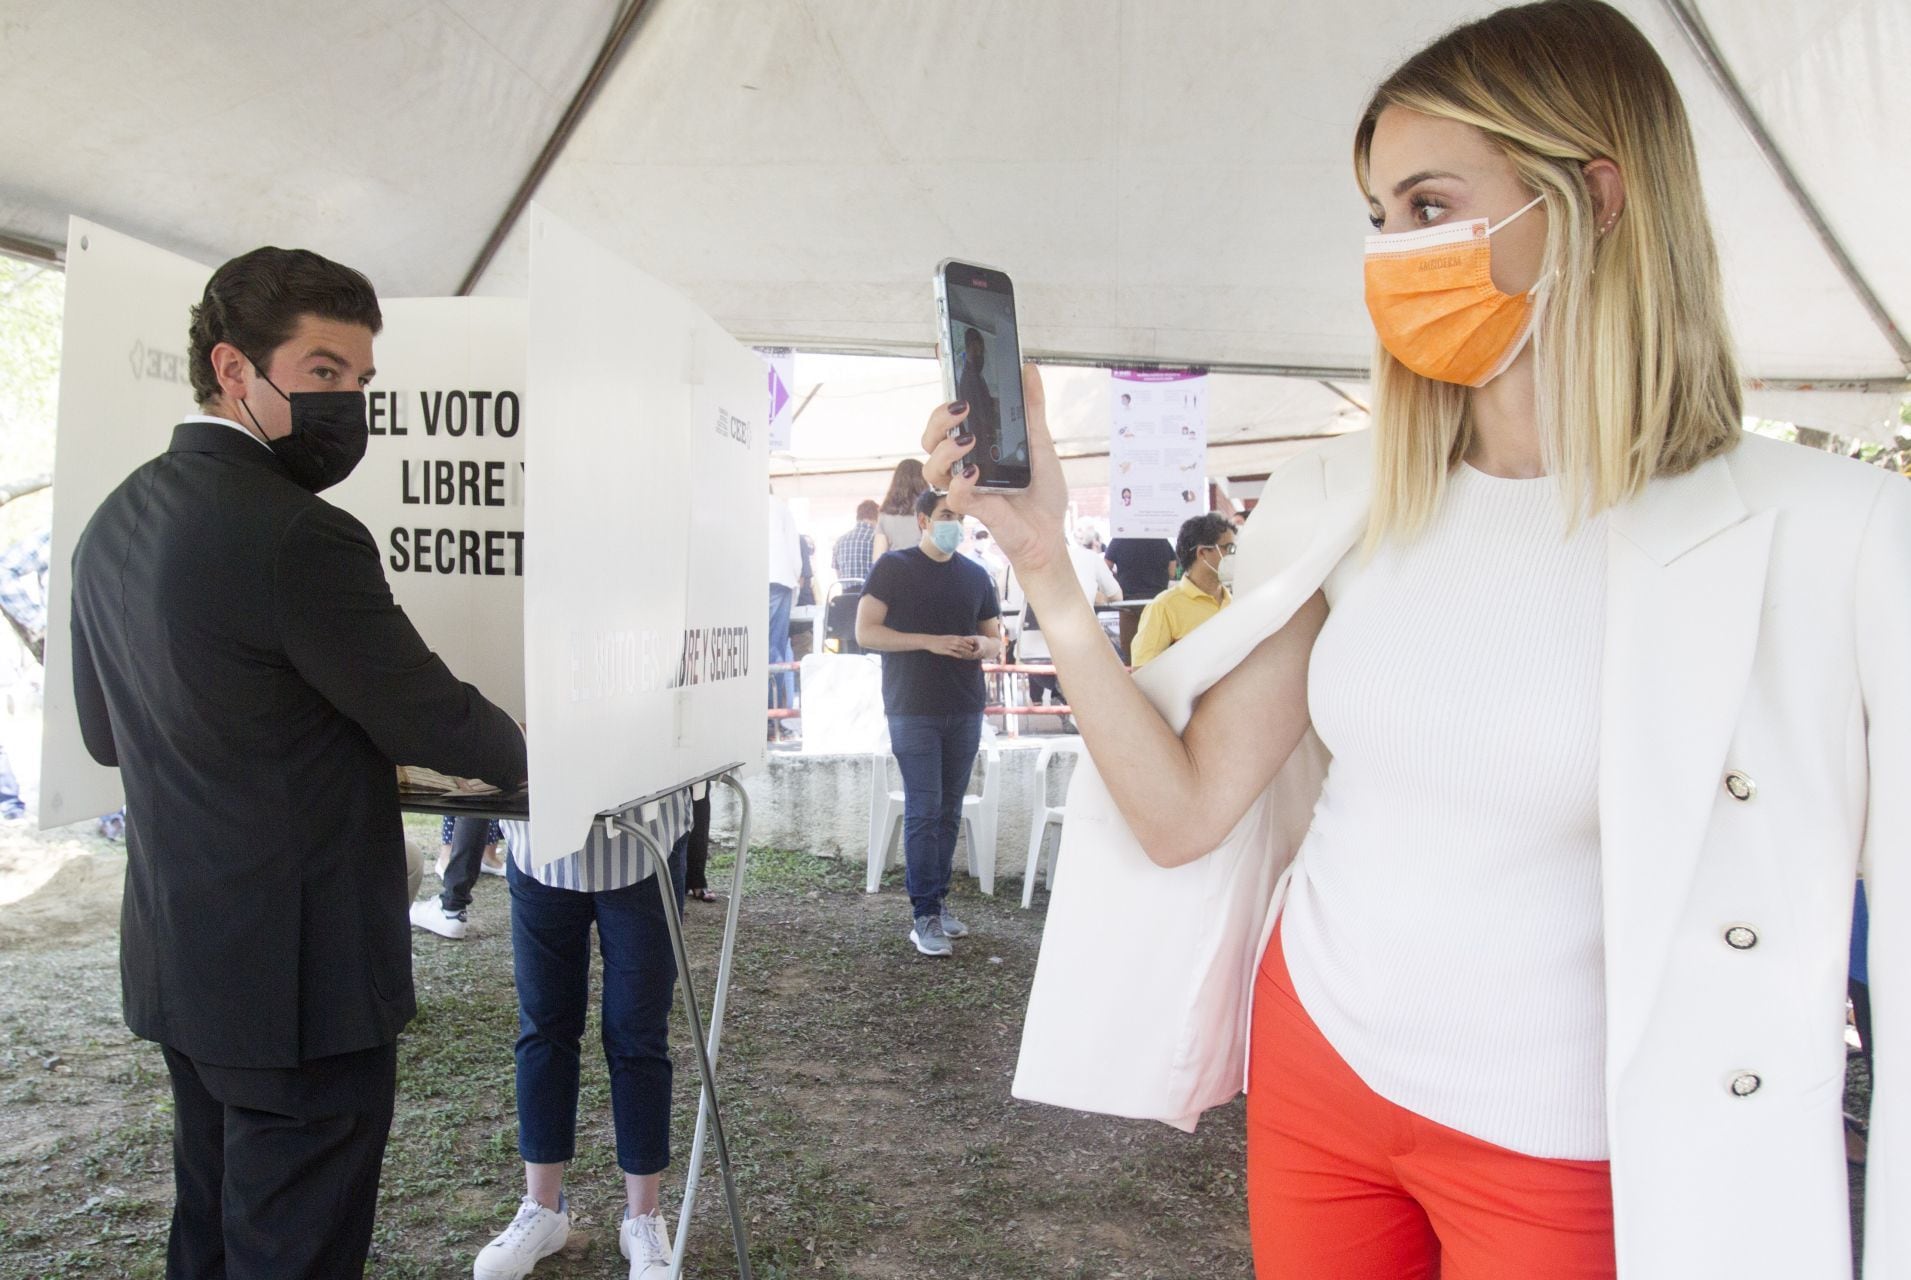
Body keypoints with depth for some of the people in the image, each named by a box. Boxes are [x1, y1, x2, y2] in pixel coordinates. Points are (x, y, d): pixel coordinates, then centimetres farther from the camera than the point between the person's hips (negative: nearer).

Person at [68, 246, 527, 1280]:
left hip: (176, 954, 9)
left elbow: (103, 733, 15)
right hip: (297, 972, -9)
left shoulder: (114, 522, 5)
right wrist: (523, 754, 5)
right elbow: (432, 721, -15)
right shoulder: (301, 537, -23)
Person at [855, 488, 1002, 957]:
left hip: (966, 710, 5)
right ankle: (924, 915, -1)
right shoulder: (894, 567, -1)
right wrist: (930, 641, -16)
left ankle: (939, 901, 21)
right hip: (913, 710, -5)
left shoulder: (975, 575, 12)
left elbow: (995, 638, 18)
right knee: (923, 810, -7)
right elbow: (865, 632, -8)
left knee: (949, 811, 10)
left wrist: (983, 646, -7)